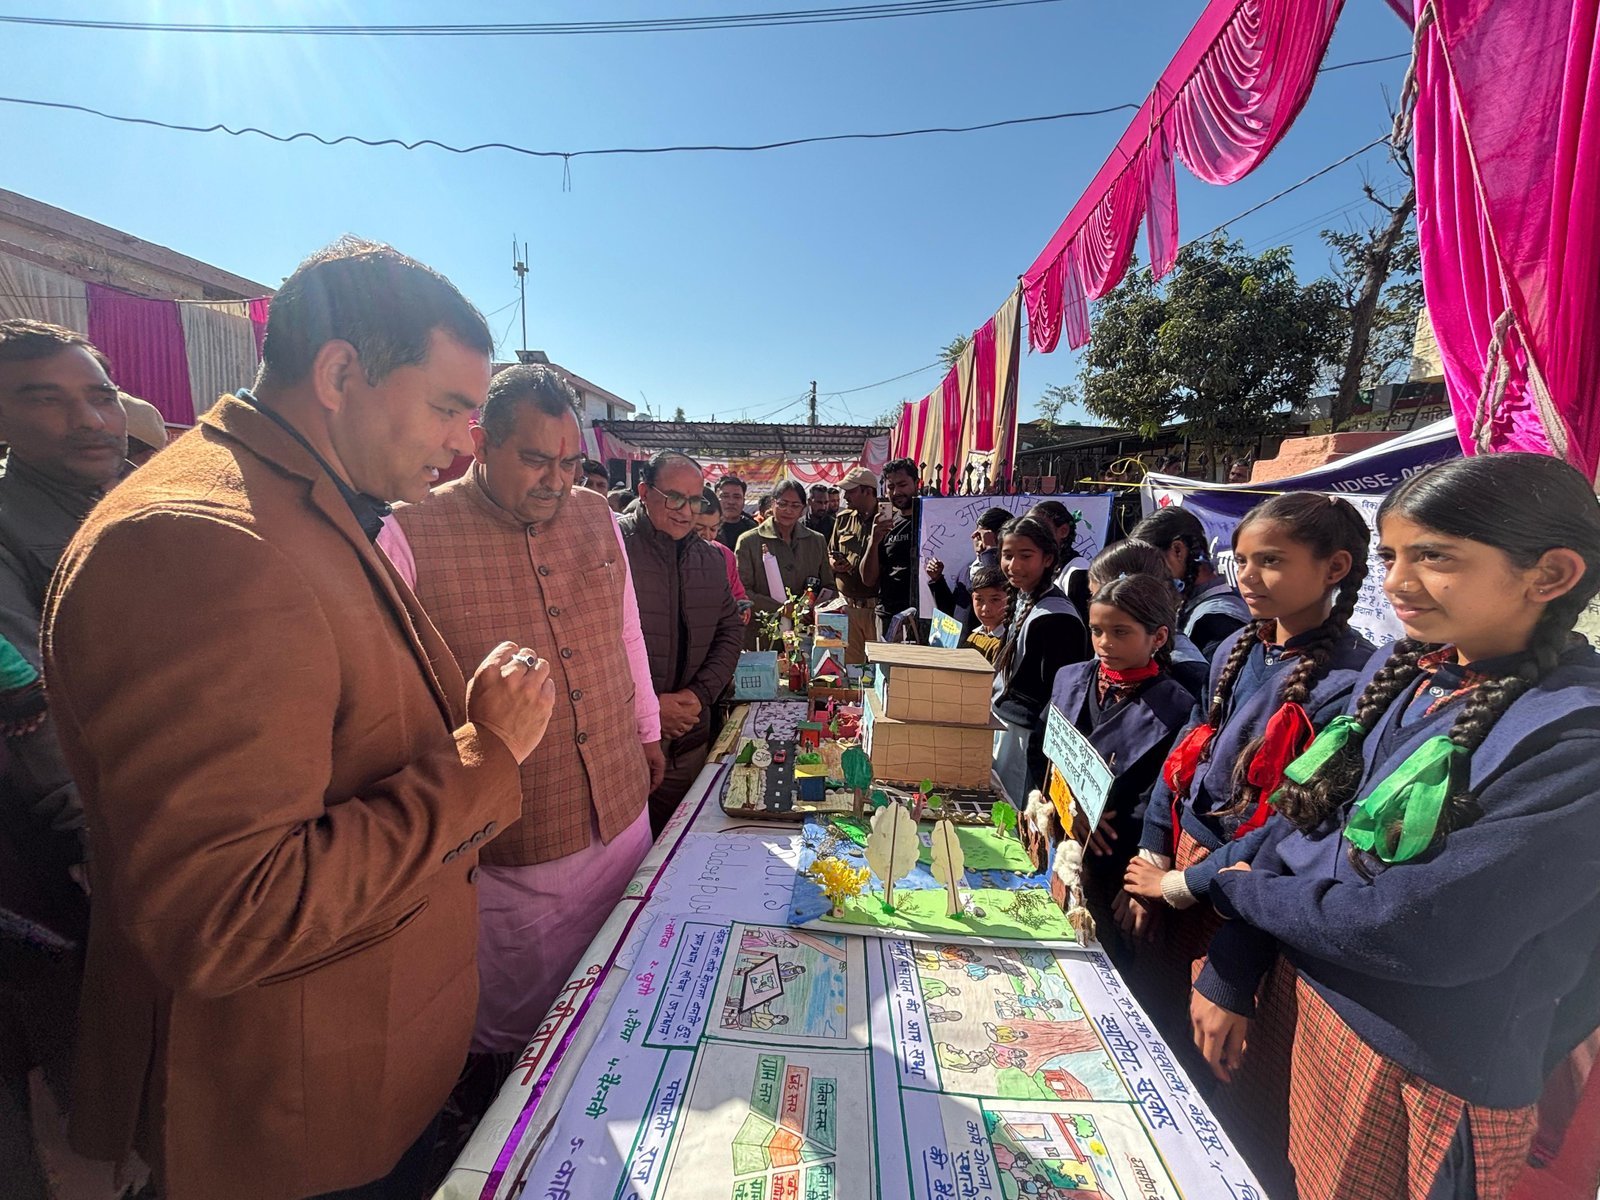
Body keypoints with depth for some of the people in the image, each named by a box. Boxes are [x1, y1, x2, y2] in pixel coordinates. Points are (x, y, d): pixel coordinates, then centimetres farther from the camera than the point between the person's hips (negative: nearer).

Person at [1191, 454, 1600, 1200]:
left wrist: (1235, 890, -11)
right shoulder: (1399, 671, -4)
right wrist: (1228, 975, 1)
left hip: (1441, 1071, -5)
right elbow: (1301, 823, 0)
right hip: (1324, 999, 5)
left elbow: (1422, 927, -27)